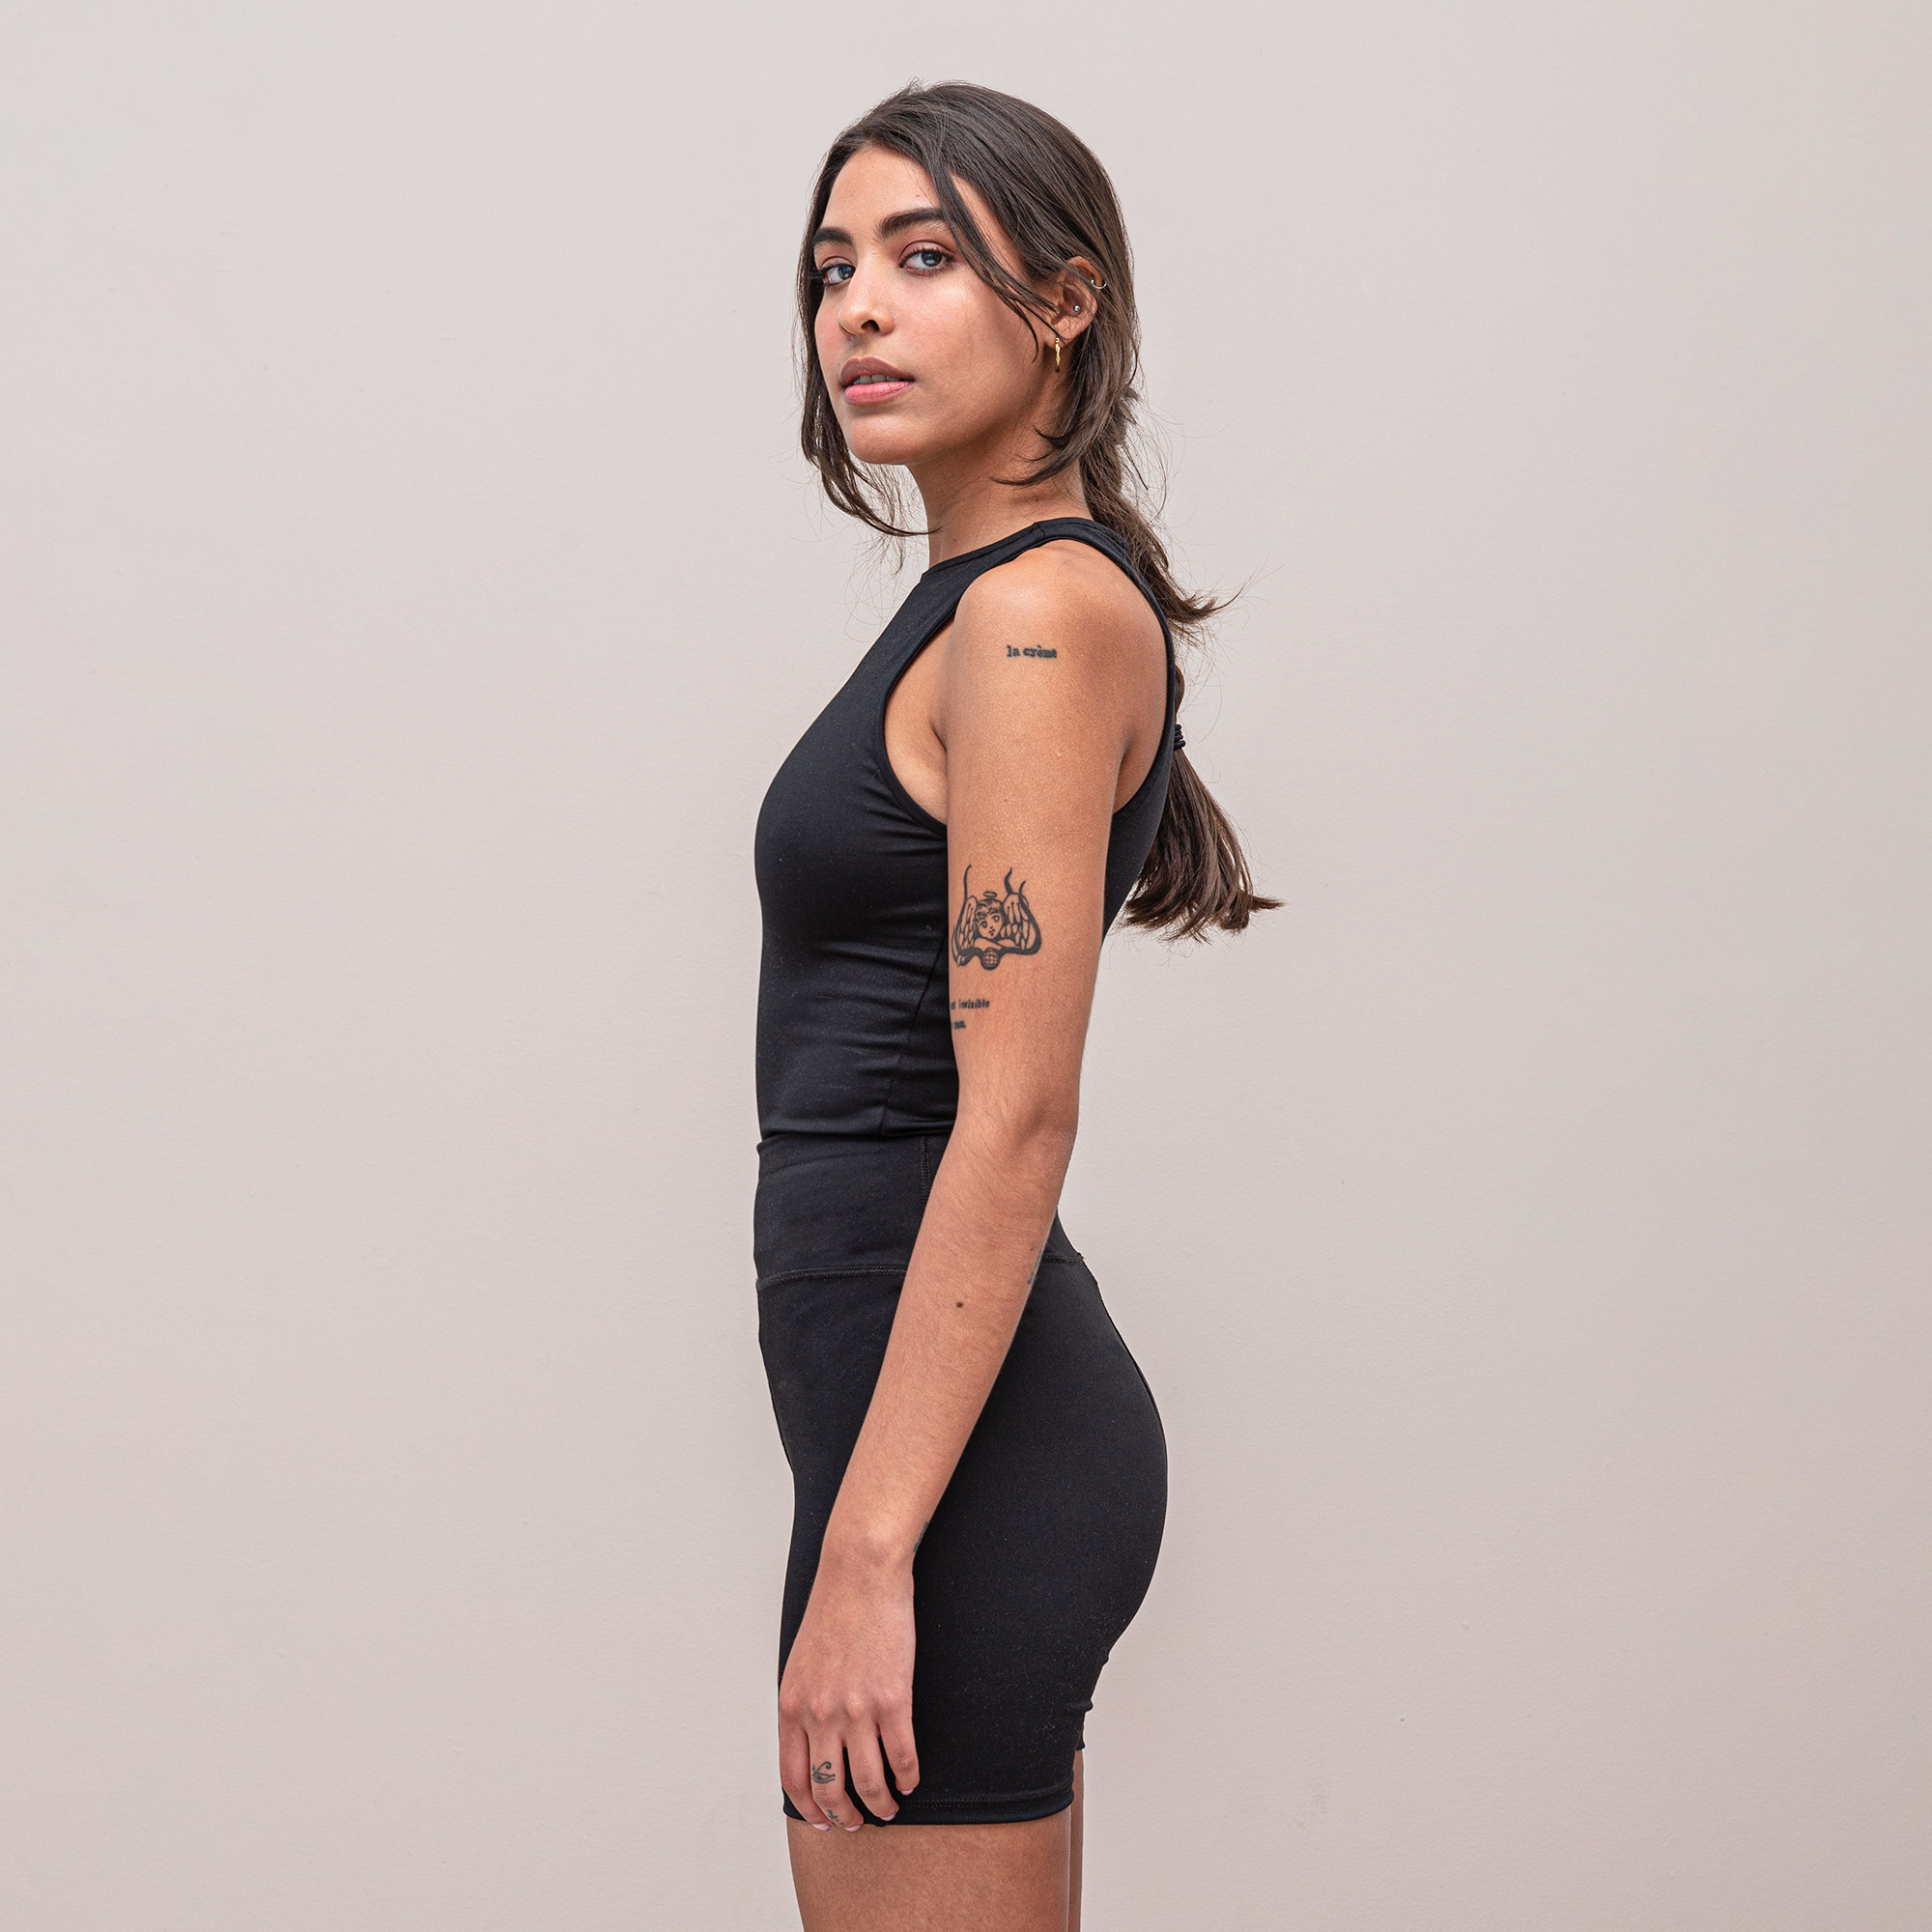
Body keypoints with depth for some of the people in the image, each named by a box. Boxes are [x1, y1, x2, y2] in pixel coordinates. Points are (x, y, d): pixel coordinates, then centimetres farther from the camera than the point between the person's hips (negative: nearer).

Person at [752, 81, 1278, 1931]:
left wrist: (867, 1550, -23)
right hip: (977, 1411, 10)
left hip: (959, 1439, -10)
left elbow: (1015, 1117, -21)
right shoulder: (977, 600, 16)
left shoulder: (1041, 612, -14)